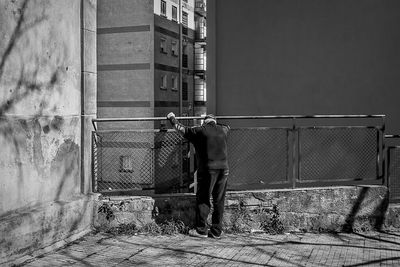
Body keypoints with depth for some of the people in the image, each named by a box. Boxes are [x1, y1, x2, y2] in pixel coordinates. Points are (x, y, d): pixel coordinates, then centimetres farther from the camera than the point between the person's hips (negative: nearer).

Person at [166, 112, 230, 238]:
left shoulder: (200, 131, 0)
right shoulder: (223, 130, 13)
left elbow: (182, 129, 12)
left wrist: (172, 118, 29)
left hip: (208, 169, -4)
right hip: (224, 168, 5)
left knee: (203, 199, 4)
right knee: (219, 201, 8)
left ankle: (201, 229, 5)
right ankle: (216, 231, 12)